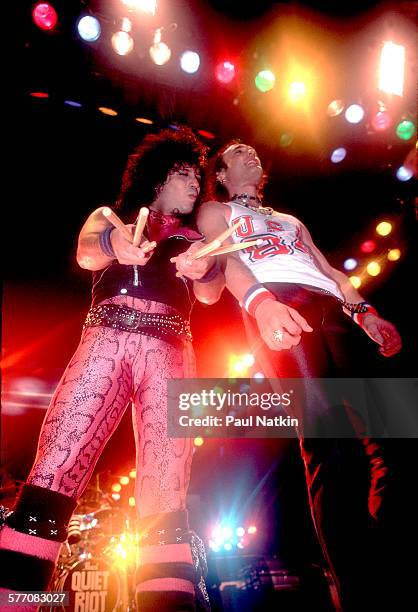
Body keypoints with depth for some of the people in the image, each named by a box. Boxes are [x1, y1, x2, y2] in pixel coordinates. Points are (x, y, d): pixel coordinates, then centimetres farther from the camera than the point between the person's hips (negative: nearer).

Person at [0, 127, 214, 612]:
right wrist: (113, 242, -21)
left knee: (166, 497, -12)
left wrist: (202, 268, -15)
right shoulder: (110, 215, 27)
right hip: (106, 339, -1)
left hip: (169, 350, 2)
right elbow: (86, 253, 4)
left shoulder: (194, 237, 30)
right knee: (53, 472, -17)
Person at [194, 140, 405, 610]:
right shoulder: (214, 210, 28)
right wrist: (261, 301, -18)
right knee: (329, 444, -23)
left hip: (333, 310, 6)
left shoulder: (291, 220, 44)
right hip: (274, 304, -5)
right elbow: (223, 259, 4)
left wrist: (365, 311, 9)